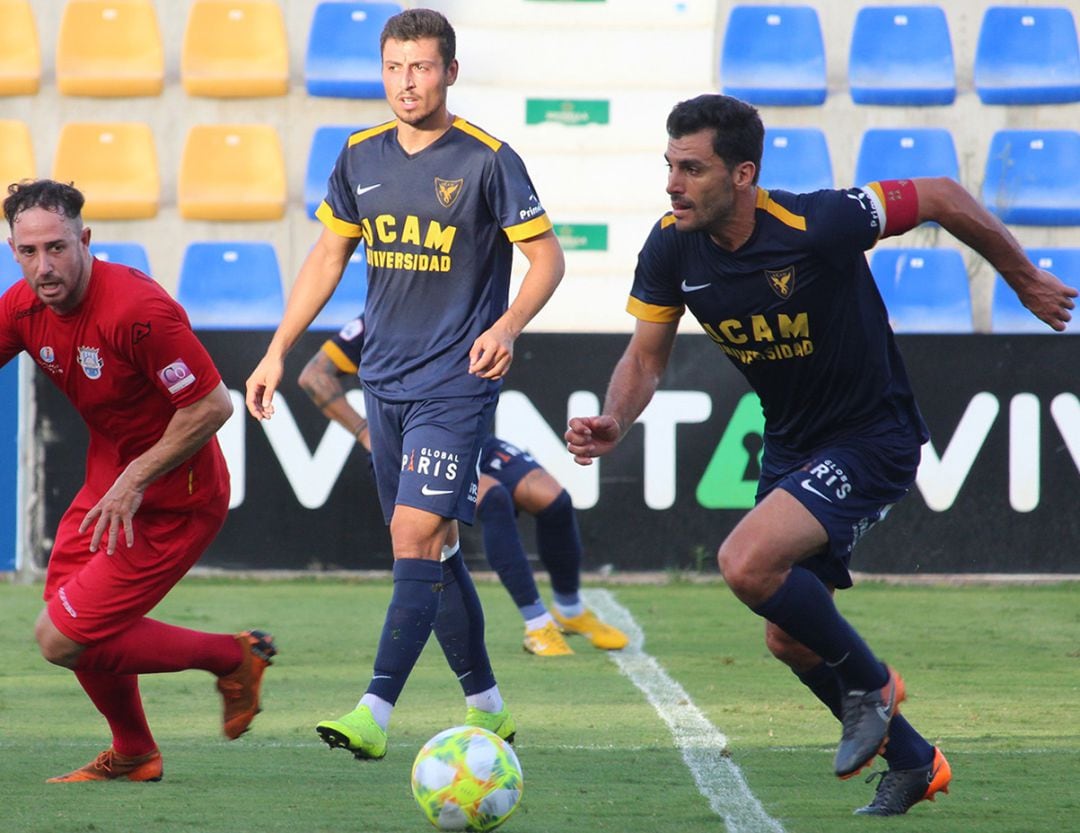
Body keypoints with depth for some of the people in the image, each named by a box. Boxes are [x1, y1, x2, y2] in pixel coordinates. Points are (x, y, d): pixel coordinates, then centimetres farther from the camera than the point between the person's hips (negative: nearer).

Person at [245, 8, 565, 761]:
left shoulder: (487, 161, -9)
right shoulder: (361, 159, 7)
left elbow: (547, 255, -6)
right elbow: (328, 257, 18)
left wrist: (509, 324, -23)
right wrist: (278, 352, 14)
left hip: (456, 382, -6)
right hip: (385, 380, 6)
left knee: (417, 537, -16)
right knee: (433, 549, 10)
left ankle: (376, 713, -22)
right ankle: (486, 707, 22)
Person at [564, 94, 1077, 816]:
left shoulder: (817, 227, -28)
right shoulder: (673, 249, -11)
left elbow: (942, 197, -15)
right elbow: (646, 358, 1)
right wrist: (613, 423, -21)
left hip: (871, 439, -7)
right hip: (790, 448, 7)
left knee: (748, 564, -26)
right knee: (790, 637, 12)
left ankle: (868, 682, -1)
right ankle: (912, 763, 33)